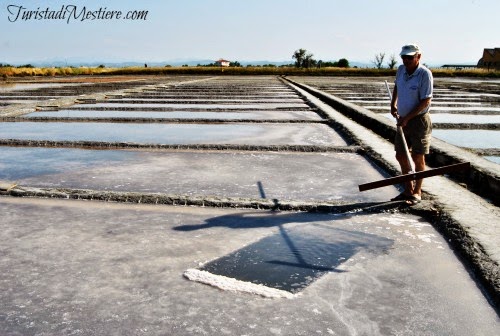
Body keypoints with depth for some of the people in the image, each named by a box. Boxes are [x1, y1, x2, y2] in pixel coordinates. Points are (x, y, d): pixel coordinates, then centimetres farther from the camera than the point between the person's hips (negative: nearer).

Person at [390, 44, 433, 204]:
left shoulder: (424, 74, -15)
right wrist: (393, 104, 14)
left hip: (419, 120, -7)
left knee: (418, 158, 1)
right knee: (401, 156, 9)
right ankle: (408, 190, 23)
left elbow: (426, 101, -18)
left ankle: (417, 192, 14)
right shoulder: (401, 69, 4)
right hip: (403, 121, 7)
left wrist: (407, 118, -19)